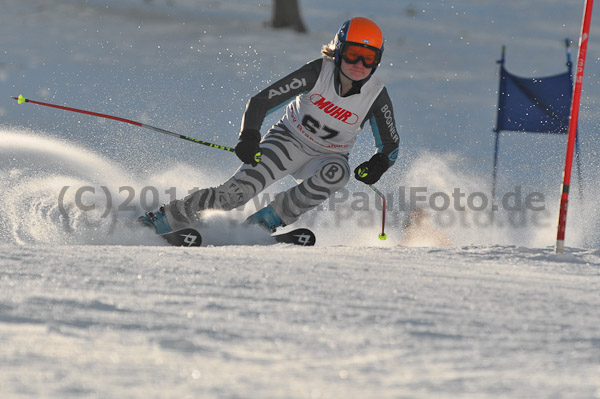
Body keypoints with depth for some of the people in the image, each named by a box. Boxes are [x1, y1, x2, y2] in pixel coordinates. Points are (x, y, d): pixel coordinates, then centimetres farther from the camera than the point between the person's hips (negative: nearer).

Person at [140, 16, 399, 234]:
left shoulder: (376, 96, -16)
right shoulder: (318, 73, -21)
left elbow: (390, 147, -5)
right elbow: (261, 102, -20)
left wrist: (377, 165, -29)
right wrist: (249, 137, -38)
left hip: (326, 156, 2)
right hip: (289, 139, -2)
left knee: (337, 171, -35)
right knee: (238, 190, -23)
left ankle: (262, 223, -26)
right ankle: (154, 223, -16)